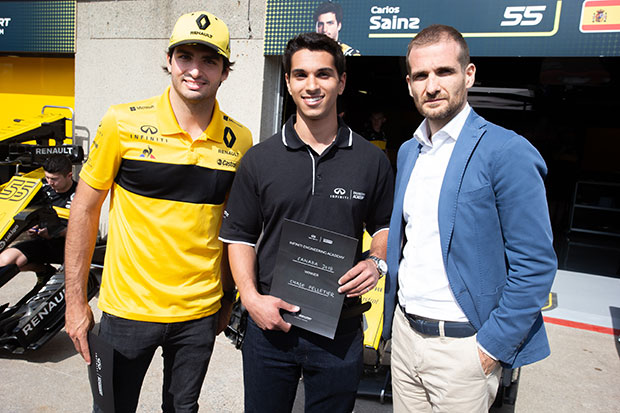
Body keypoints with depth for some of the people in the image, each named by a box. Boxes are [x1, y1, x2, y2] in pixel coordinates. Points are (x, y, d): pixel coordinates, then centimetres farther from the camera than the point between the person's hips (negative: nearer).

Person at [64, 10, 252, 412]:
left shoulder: (239, 141, -4)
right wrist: (75, 300, -3)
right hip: (128, 308, -2)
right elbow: (85, 210, -3)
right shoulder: (124, 123, -10)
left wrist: (228, 297, 10)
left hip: (201, 312, 2)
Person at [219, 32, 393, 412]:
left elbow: (386, 225, 11)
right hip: (269, 324, 1)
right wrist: (251, 297, -9)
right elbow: (240, 236, 3)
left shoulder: (372, 160, -1)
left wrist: (377, 262, -8)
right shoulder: (259, 159, -1)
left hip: (341, 331, 0)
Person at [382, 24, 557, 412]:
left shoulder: (508, 152, -14)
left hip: (462, 346, -6)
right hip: (404, 334, 6)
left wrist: (491, 347, -14)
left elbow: (536, 265, -14)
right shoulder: (408, 151, 7)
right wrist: (392, 319, 11)